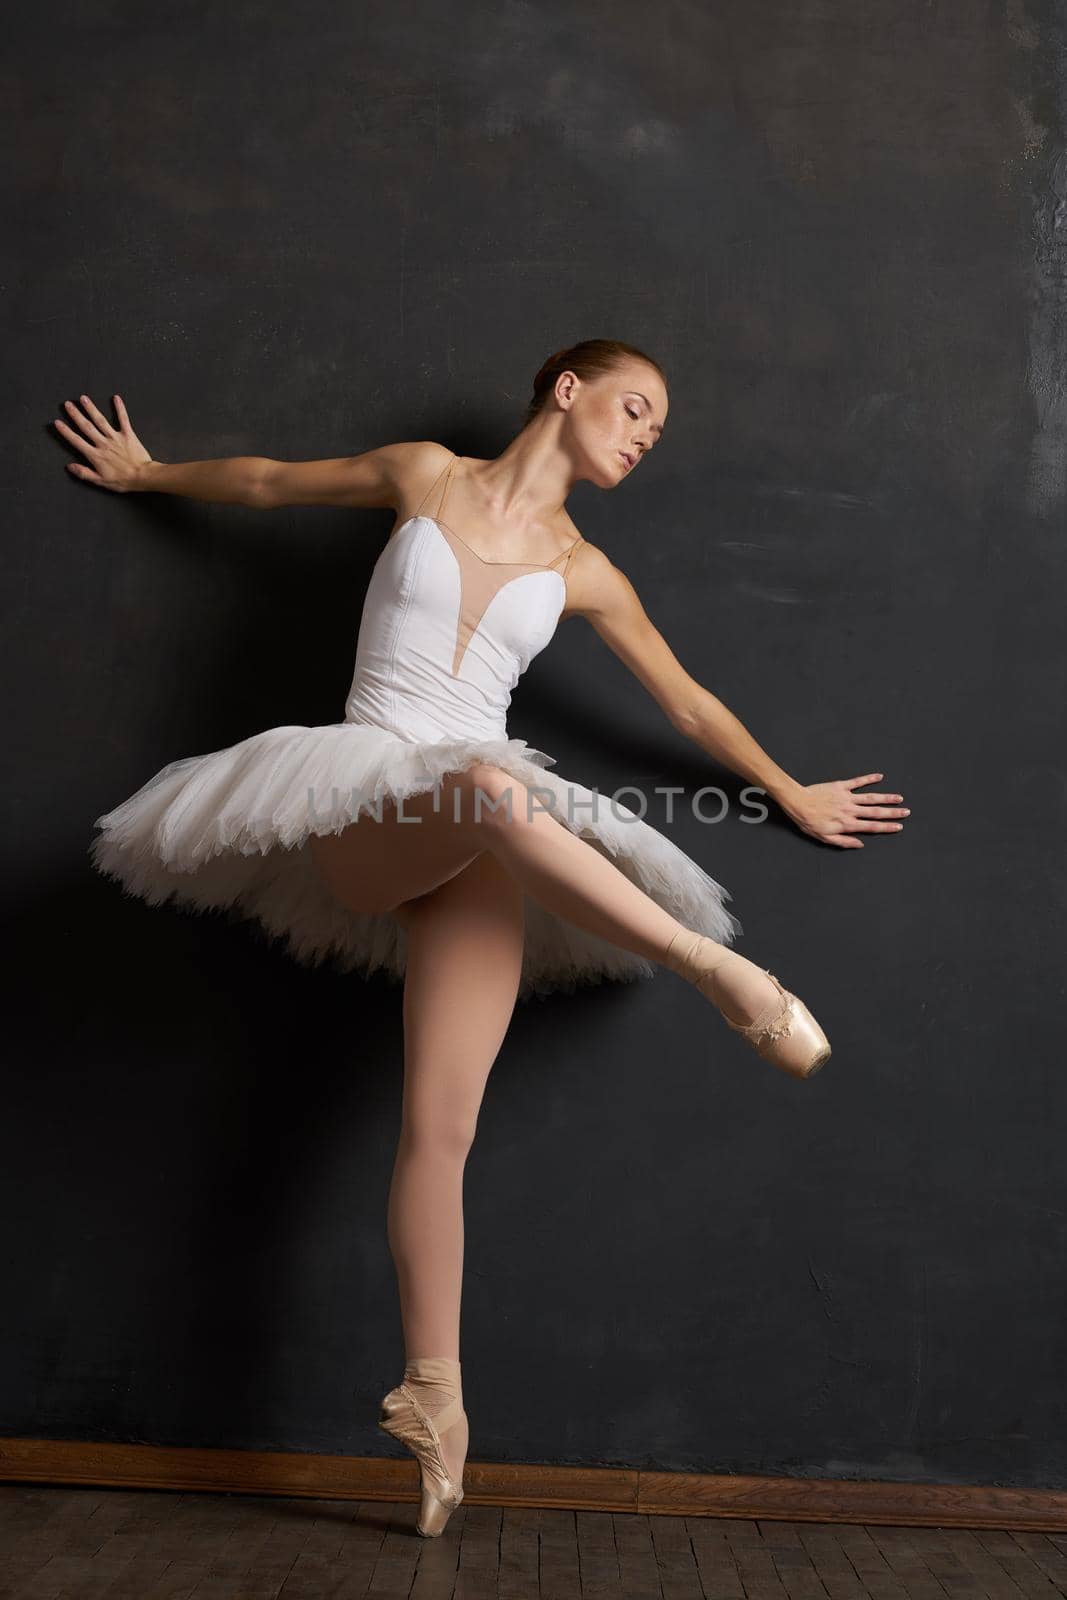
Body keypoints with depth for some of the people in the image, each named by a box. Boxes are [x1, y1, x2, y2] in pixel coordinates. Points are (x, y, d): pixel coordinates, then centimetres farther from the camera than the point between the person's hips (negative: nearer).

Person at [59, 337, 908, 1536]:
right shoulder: (425, 475, 10)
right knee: (494, 786, -39)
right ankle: (719, 969, -33)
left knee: (440, 1125, -12)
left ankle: (432, 1393, -1)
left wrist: (794, 795, 28)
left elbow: (689, 703, 22)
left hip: (477, 847, 1)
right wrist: (145, 472, 37)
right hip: (357, 818, -1)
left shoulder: (583, 571, 13)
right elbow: (268, 481, 24)